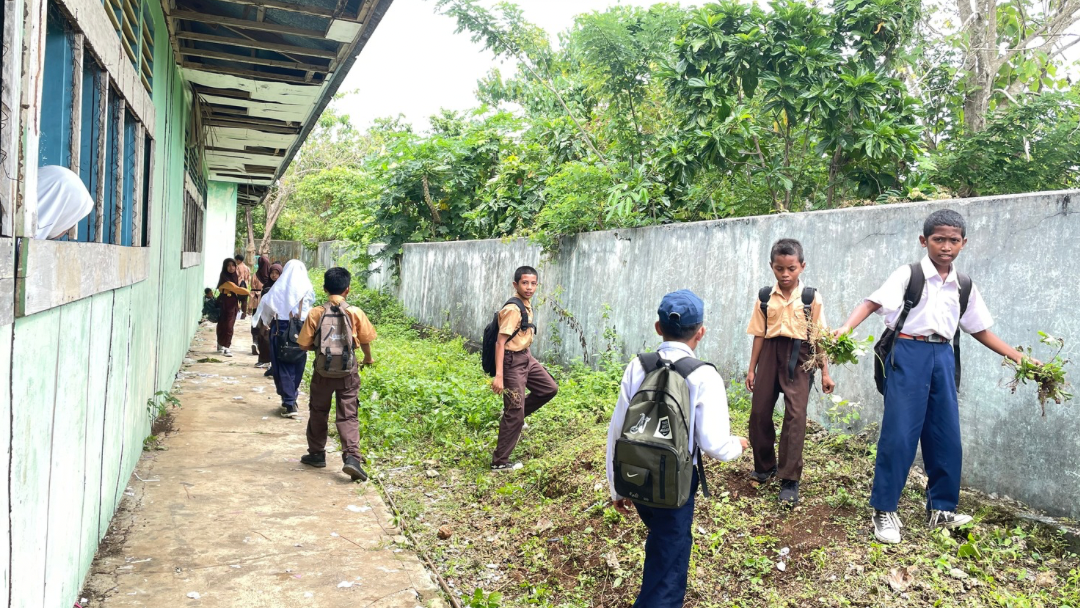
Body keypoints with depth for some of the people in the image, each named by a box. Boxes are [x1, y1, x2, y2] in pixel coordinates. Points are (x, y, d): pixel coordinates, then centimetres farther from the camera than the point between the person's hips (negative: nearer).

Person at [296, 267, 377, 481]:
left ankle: (316, 454, 29)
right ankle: (352, 457, -11)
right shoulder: (355, 312, -7)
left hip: (322, 371, 1)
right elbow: (365, 340, 2)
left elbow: (305, 345, -4)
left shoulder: (315, 313, -6)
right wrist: (368, 358, 22)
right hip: (348, 371, -1)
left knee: (318, 413, 18)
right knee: (347, 416, 2)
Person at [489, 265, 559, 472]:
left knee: (549, 388, 17)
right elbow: (500, 342, -27)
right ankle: (499, 462, 6)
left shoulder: (527, 304, 5)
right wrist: (498, 375, -32)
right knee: (514, 415, -5)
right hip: (512, 361, -9)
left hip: (526, 357, 9)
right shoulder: (513, 310, -23)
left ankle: (513, 413, 28)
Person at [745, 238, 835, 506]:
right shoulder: (764, 298, 3)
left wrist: (825, 372, 0)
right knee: (759, 412, 6)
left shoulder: (811, 297, -2)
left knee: (796, 414, -12)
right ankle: (765, 466, 27)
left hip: (799, 356, -3)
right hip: (770, 353, 3)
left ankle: (790, 480, -5)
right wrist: (752, 369, 7)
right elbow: (759, 335, 7)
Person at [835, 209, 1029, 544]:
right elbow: (873, 303, -12)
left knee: (946, 436, 9)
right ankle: (884, 510, 5)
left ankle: (941, 509, 24)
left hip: (942, 357, 6)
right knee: (899, 434, -6)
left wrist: (1020, 358, 14)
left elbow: (982, 331, 19)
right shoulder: (908, 274, -3)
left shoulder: (965, 288, 12)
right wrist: (846, 328, -29)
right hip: (909, 353, -5)